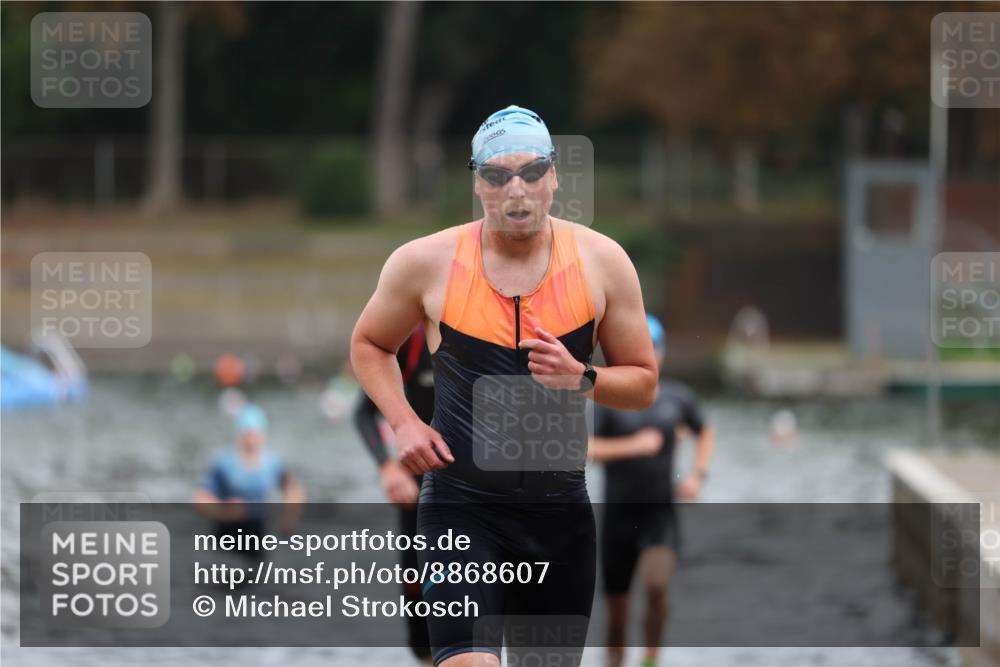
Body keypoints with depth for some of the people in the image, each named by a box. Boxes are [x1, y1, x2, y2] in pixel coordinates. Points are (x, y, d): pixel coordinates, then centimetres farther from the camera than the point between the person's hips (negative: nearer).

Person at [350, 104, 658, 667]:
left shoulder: (601, 261, -2)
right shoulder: (427, 263, -6)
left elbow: (643, 383, 6)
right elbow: (370, 345, 13)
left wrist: (581, 379, -15)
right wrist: (403, 422, -4)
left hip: (561, 510, 3)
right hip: (462, 508, -3)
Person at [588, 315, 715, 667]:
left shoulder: (678, 397, 3)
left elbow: (705, 432, 23)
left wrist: (698, 475, 8)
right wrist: (632, 445, -22)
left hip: (661, 515, 0)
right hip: (618, 515, 0)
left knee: (657, 584, -27)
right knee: (617, 611, 6)